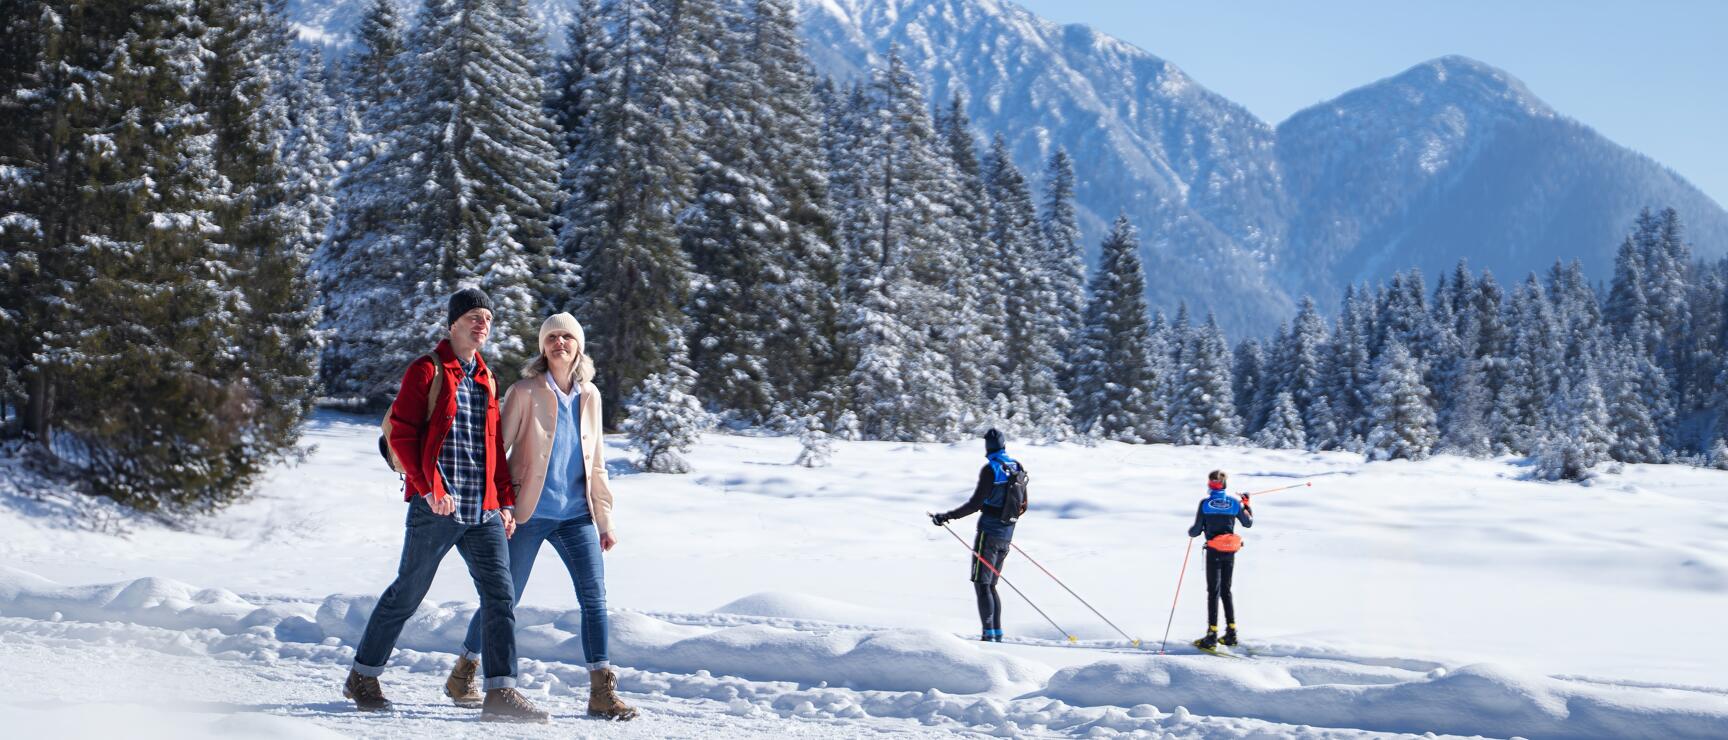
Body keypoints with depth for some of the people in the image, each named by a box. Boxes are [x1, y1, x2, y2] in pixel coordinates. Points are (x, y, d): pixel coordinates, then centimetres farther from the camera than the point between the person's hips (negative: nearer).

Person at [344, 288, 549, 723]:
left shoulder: (486, 379, 18)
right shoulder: (427, 371, -2)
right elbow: (401, 435, -9)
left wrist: (505, 502, 14)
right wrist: (430, 488, -17)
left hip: (483, 511, 6)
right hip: (437, 508, -6)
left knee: (500, 597, -5)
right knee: (407, 594, 4)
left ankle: (501, 692, -4)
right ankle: (363, 677, 21)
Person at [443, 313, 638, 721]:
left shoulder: (589, 396, 8)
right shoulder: (525, 392, -5)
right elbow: (497, 450, -5)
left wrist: (604, 519, 11)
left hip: (576, 514, 4)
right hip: (528, 514, -4)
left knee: (595, 598, -7)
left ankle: (602, 692, -2)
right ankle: (463, 673, 25)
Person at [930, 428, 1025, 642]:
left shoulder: (990, 470, -14)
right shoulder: (1017, 468, 8)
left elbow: (975, 503, -17)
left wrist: (947, 516, -13)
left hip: (988, 532, -7)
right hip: (1006, 534, 7)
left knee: (981, 584, -5)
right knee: (990, 585, 14)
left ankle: (988, 634, -13)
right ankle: (997, 632, 10)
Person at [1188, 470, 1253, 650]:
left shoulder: (1205, 504, -11)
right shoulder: (1234, 503, -2)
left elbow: (1197, 530, -9)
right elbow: (1248, 523, 11)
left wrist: (1191, 532, 15)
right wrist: (1247, 505, 25)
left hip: (1214, 552, -3)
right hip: (1230, 552, 3)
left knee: (1213, 591, 0)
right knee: (1226, 590, 15)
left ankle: (1212, 635, -5)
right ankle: (1231, 632, 14)